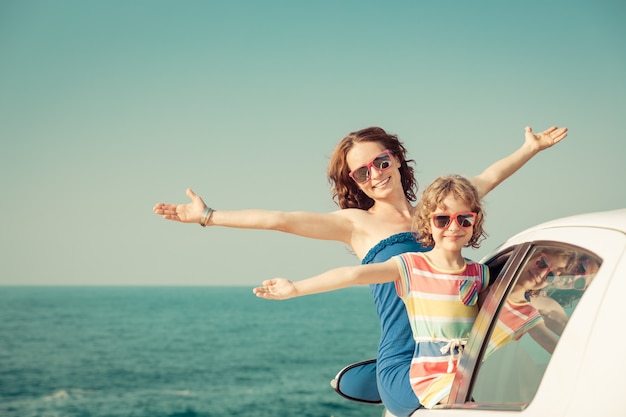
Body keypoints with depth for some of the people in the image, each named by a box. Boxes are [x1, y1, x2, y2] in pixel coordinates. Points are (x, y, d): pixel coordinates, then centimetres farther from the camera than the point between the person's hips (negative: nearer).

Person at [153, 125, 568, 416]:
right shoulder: (358, 223, 8)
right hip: (403, 369, -5)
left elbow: (487, 179, 31)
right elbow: (278, 219, 4)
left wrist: (532, 148, 38)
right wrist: (207, 216, 2)